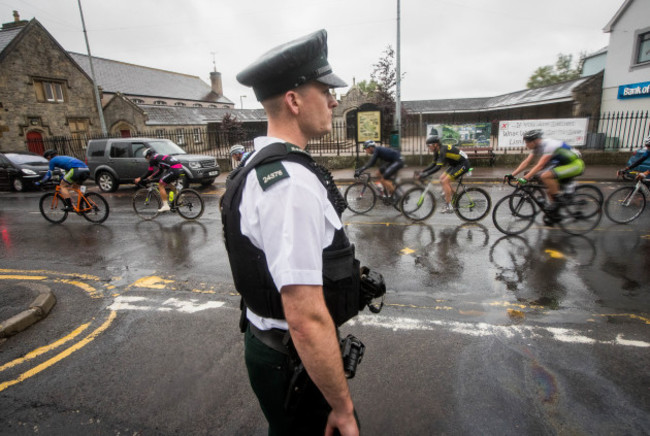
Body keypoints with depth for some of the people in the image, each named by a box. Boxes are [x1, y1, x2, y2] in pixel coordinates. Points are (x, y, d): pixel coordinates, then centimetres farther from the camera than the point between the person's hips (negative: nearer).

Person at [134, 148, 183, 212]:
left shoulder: (153, 158, 5)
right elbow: (160, 171, 37)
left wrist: (140, 178, 15)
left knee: (161, 185, 1)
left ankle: (165, 205, -2)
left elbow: (149, 172, 5)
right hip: (180, 168, 9)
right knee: (169, 183, 32)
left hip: (173, 169, -9)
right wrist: (152, 177, 38)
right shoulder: (160, 157, 31)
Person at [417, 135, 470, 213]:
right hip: (456, 164, 10)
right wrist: (422, 171, -3)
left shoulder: (442, 150, -26)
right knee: (442, 178, 7)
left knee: (445, 181, -15)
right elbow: (433, 164, 8)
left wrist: (425, 174, -36)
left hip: (463, 164, -10)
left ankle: (449, 207, -11)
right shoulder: (437, 151, 3)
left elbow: (438, 167, -34)